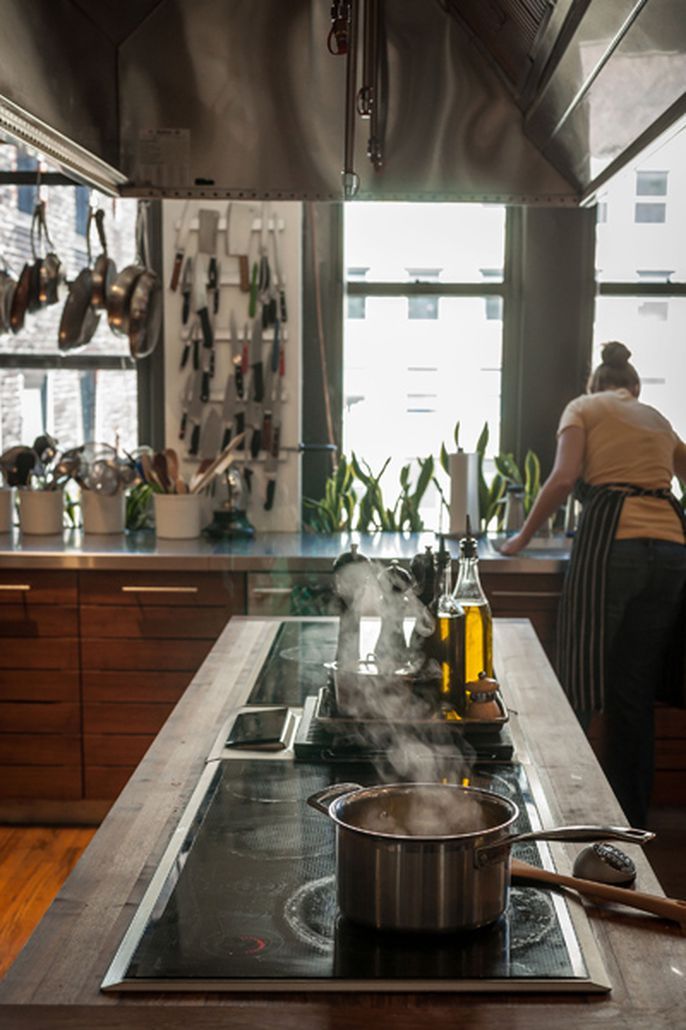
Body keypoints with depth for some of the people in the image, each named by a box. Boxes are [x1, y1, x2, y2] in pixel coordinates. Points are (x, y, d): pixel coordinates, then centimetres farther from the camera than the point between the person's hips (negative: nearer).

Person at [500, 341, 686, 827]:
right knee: (636, 699, 10)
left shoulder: (583, 407, 11)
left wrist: (522, 537, 4)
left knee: (578, 692, 0)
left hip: (612, 545, -5)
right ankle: (632, 824, 16)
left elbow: (564, 479, -5)